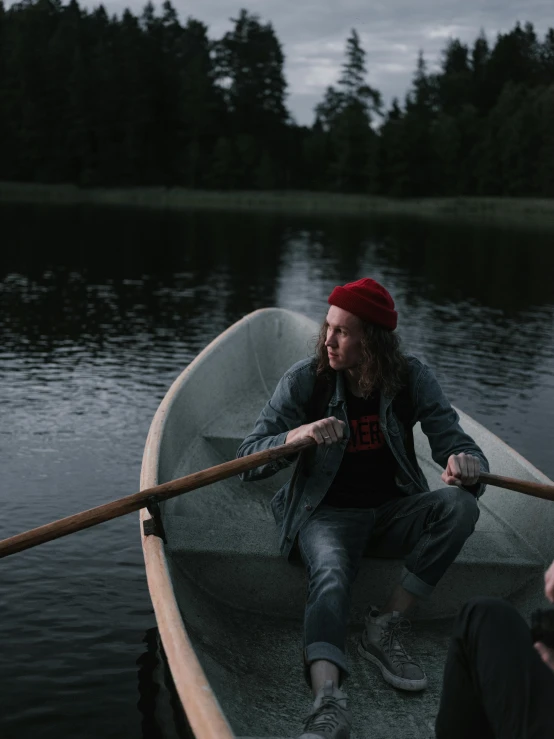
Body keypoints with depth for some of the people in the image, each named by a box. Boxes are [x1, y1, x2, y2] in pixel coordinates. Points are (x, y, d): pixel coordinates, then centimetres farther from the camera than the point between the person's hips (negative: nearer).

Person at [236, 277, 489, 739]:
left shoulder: (412, 378, -4)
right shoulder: (305, 380, -9)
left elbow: (454, 439, -7)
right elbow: (247, 460, -11)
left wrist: (465, 463, -33)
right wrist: (297, 435, -32)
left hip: (395, 511, 3)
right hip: (329, 513, -2)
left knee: (460, 505, -26)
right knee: (331, 573, -34)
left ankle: (386, 628, -19)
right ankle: (328, 697, -53)